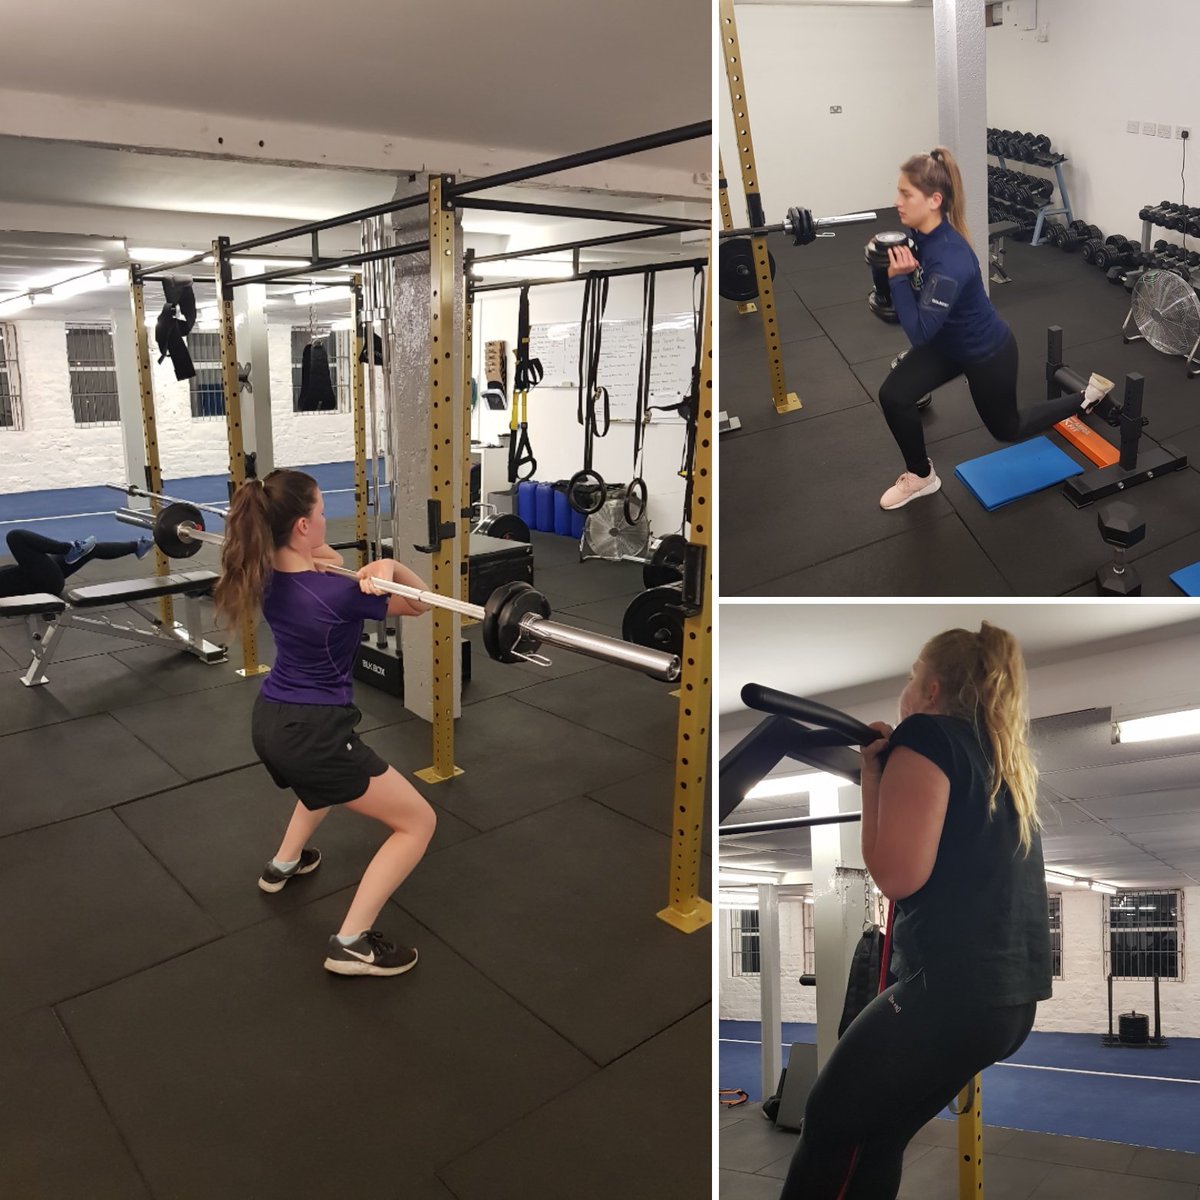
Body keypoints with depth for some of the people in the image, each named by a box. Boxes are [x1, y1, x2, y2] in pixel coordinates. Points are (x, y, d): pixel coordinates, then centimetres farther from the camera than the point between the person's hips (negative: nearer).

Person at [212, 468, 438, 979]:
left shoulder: (267, 575, 0)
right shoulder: (333, 594, -23)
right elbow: (420, 603, -10)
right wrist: (391, 565, -28)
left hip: (268, 722, 9)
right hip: (311, 733, -9)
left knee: (330, 773, 42)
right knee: (418, 822, 2)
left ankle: (284, 863, 50)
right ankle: (351, 944, -2)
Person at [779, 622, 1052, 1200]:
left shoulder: (928, 735, -8)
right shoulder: (1007, 760, 17)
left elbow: (898, 875, -17)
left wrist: (872, 773, -5)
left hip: (954, 988, -8)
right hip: (1011, 994, 8)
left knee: (828, 1128, 8)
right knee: (879, 1137, 17)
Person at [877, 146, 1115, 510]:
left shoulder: (950, 259, -38)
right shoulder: (920, 233, -13)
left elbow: (920, 331, -40)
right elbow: (915, 298, 5)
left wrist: (898, 277, -37)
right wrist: (889, 259, -12)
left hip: (988, 352, -7)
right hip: (949, 342, 7)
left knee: (1007, 428, 17)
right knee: (892, 395, -12)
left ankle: (1087, 395, 41)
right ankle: (920, 477, 9)